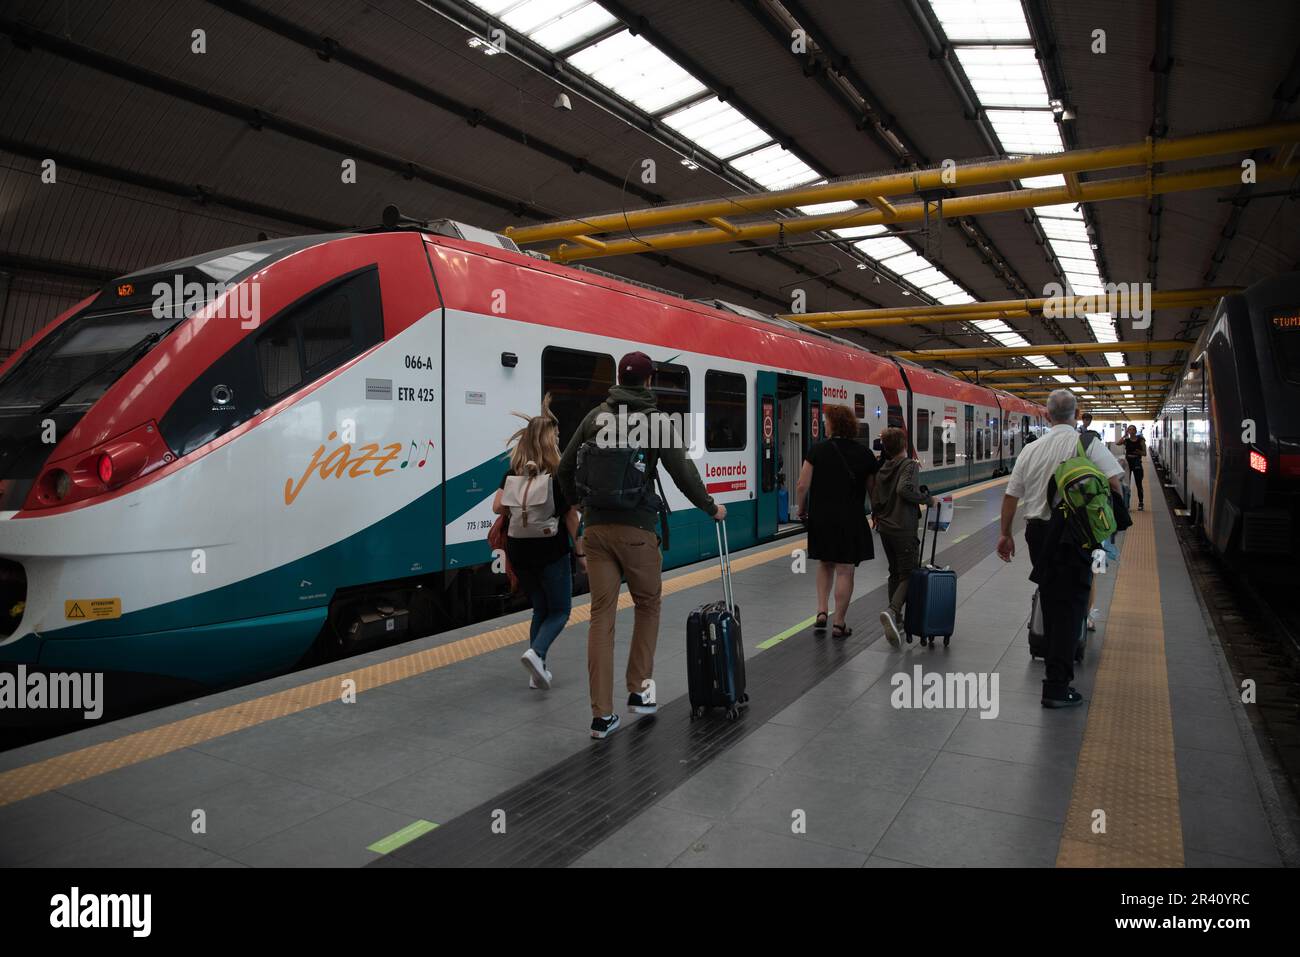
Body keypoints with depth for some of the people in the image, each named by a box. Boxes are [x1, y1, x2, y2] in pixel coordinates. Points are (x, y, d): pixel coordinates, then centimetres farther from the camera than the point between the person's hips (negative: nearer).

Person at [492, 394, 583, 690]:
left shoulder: (513, 472, 2)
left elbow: (498, 506, -8)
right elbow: (571, 515, -6)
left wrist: (518, 508, 12)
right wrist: (580, 552, 1)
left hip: (519, 551, 5)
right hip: (551, 550, -4)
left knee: (540, 610, 19)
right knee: (560, 611, 9)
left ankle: (538, 671, 15)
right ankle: (536, 653, -15)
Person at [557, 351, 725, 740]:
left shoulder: (596, 416, 10)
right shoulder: (656, 420, -1)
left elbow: (565, 468, 11)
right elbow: (683, 471, -4)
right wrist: (711, 508, 12)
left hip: (596, 529, 3)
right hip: (636, 529, -3)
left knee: (602, 616, 5)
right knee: (647, 605, 19)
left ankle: (602, 715, 6)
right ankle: (639, 690, 21)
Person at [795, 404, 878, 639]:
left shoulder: (817, 449, -7)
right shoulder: (864, 454, -1)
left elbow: (802, 485, -10)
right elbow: (872, 488, 4)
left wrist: (802, 511, 5)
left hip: (821, 518, 1)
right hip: (851, 521, 0)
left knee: (825, 564, 21)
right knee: (845, 571, 4)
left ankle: (822, 611, 13)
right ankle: (839, 624, 8)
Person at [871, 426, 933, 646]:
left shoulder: (883, 469, 8)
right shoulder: (910, 465, -9)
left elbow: (875, 497, 9)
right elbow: (905, 489, -26)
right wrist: (928, 499, -13)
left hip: (884, 528, 7)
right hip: (903, 529, -7)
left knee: (895, 572, 19)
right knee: (909, 575, -2)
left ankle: (896, 617, 23)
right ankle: (892, 611, -25)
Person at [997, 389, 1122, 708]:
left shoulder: (1031, 449, 7)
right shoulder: (1088, 443, -5)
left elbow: (1011, 495, 9)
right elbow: (1113, 483, -15)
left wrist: (1005, 533, 18)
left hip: (1038, 532, 5)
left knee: (1050, 598, 21)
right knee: (1071, 603, -1)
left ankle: (1055, 659, 39)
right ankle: (1057, 685, -4)